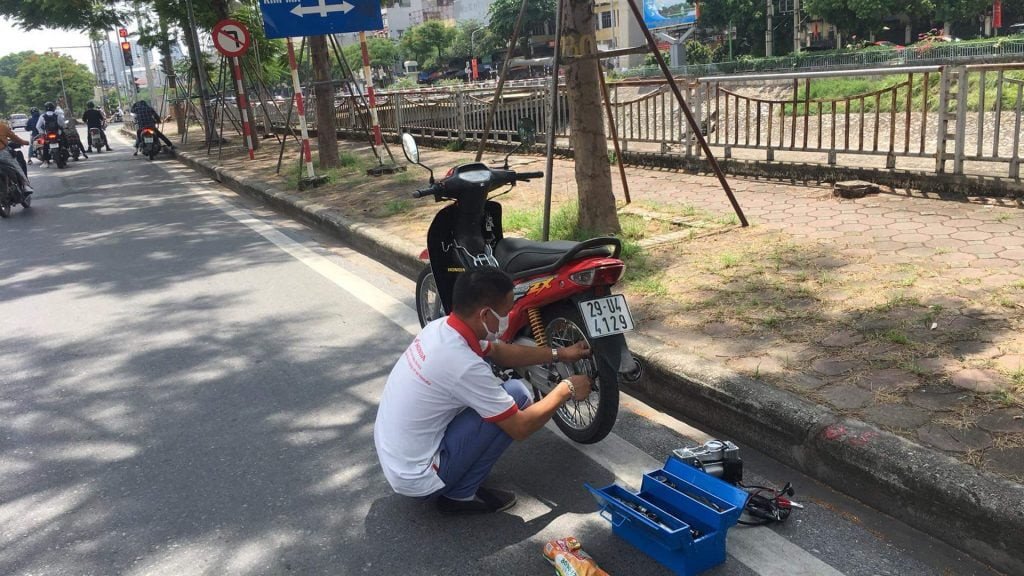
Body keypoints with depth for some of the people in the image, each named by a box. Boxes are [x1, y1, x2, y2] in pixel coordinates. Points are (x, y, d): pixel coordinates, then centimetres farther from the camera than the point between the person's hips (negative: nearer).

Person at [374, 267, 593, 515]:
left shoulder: (440, 327, -3)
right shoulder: (464, 366, -29)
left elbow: (500, 352, 16)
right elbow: (520, 427, -17)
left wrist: (559, 353, 15)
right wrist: (566, 389, -3)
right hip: (417, 479, -9)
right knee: (517, 394, -12)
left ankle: (455, 486, 16)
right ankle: (460, 494, -1)